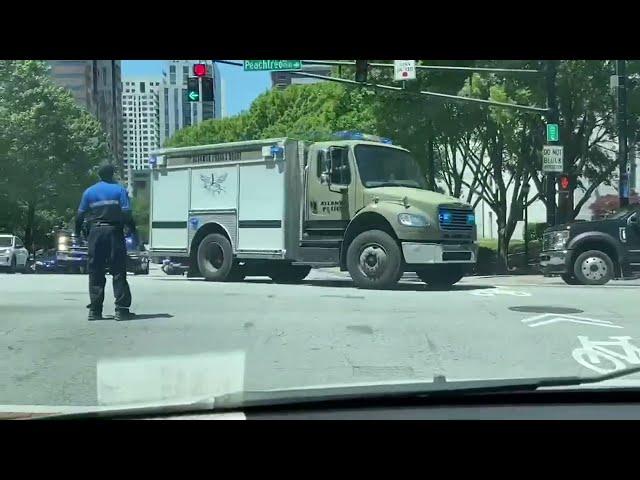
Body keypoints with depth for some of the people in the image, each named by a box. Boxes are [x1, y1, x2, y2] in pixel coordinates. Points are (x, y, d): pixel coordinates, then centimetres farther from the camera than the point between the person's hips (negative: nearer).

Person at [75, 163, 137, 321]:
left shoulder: (89, 191, 10)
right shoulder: (119, 190, 1)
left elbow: (80, 215, 10)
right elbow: (126, 213, -7)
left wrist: (78, 232, 23)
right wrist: (132, 229, 4)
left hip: (95, 232, 3)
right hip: (114, 231, -2)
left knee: (95, 272, 7)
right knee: (118, 272, -1)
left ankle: (95, 310, 6)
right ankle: (121, 309, -5)